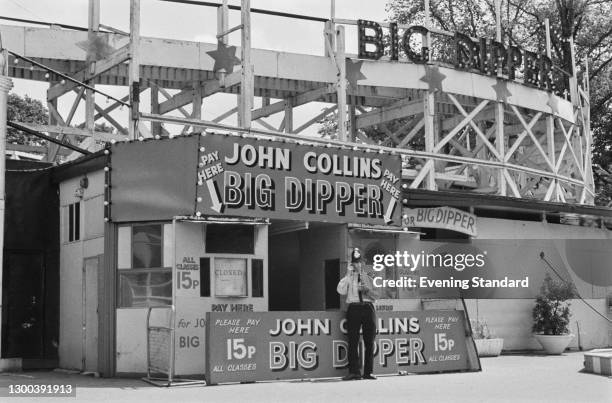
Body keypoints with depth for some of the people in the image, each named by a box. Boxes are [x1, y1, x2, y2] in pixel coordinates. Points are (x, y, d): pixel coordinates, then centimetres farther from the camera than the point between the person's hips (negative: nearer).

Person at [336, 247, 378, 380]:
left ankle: (368, 372, 6)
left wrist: (366, 290, -9)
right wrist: (348, 274, -9)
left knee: (369, 342, 1)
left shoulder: (367, 278, 16)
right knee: (353, 341, -7)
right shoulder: (348, 278, 9)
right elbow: (341, 290, -10)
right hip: (354, 308, -2)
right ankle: (354, 372, -4)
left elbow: (374, 296, 10)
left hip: (368, 308, 2)